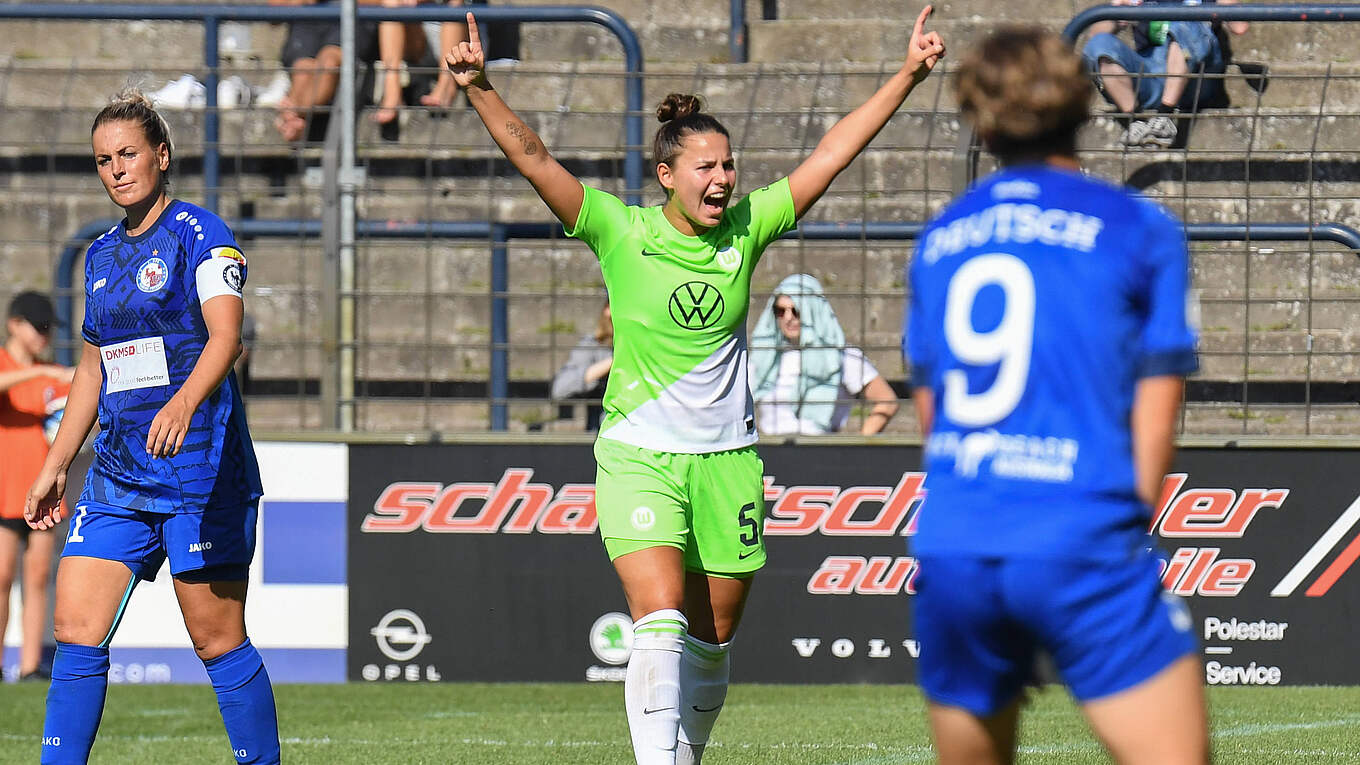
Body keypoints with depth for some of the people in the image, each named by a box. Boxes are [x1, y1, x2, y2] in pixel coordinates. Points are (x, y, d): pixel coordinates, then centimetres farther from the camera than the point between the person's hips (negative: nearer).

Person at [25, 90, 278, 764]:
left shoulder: (199, 234, -6)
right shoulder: (101, 255, 16)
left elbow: (225, 336, -20)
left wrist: (184, 404, -38)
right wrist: (53, 468, 23)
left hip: (199, 467, -7)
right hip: (117, 474, 7)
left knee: (218, 640, -5)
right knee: (75, 631, -3)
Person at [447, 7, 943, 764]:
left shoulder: (747, 228, 1)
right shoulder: (621, 233, -7)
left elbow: (831, 156, 1)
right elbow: (532, 157, -14)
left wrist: (907, 76, -2)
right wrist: (480, 89, -27)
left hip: (727, 459, 3)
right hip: (639, 455, -3)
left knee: (711, 639, 10)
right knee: (660, 620, -20)